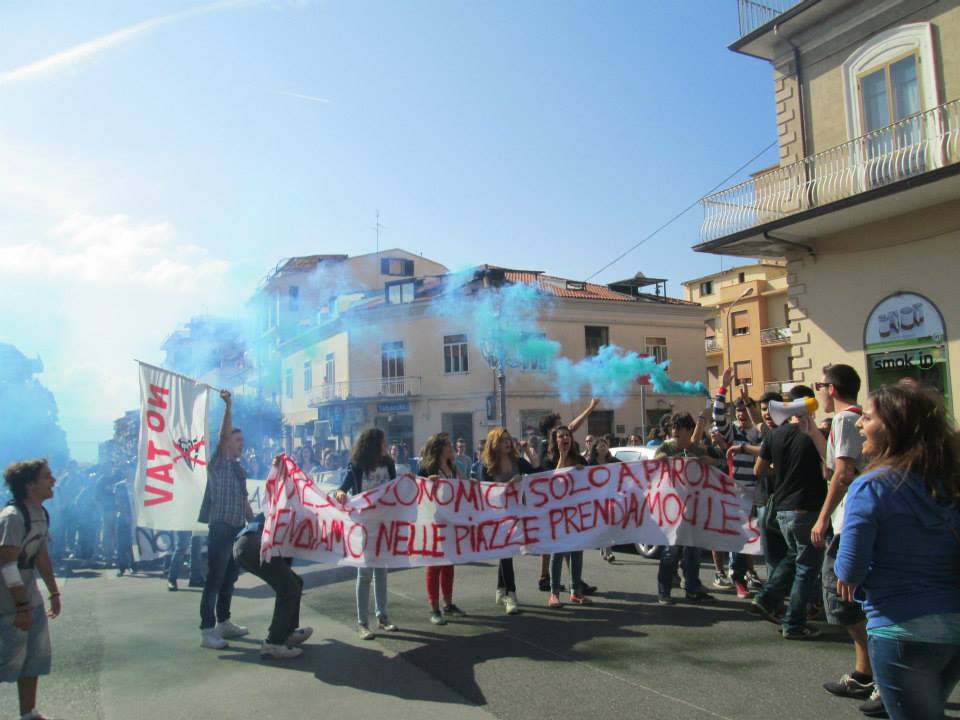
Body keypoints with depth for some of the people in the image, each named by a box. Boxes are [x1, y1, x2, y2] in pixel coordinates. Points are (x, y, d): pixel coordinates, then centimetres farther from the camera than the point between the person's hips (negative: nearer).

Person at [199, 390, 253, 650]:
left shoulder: (239, 469, 16)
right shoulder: (218, 464, -6)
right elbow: (223, 435, -23)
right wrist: (228, 406, -32)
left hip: (238, 530, 8)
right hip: (221, 530, -8)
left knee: (229, 579, 15)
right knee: (214, 581, -5)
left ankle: (224, 623, 26)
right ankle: (207, 631, -1)